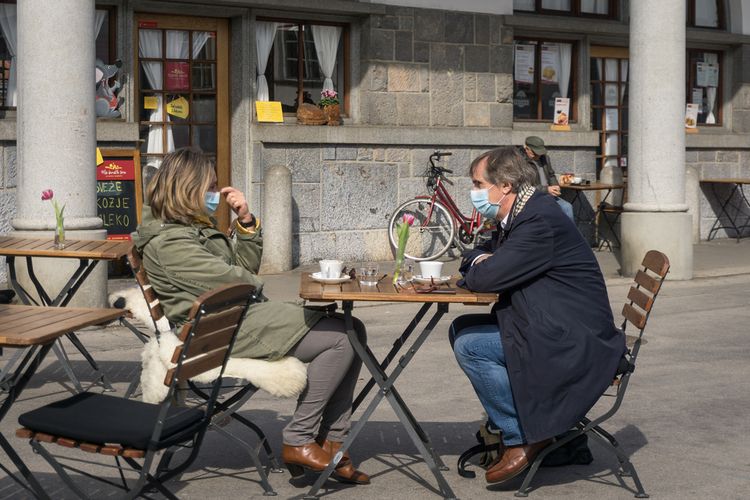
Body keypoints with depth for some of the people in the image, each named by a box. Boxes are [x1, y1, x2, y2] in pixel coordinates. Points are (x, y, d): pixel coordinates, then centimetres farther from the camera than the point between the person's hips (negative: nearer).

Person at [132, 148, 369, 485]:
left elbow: (247, 265, 19)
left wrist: (246, 221, 5)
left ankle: (330, 443, 1)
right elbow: (229, 279, -17)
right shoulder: (167, 242, -14)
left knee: (352, 330, 2)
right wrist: (255, 284, 4)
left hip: (243, 313, 11)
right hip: (227, 330, -11)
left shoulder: (196, 226, 19)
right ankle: (299, 441, -9)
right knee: (341, 339, -17)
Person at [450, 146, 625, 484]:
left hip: (576, 342, -11)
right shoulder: (518, 216, 11)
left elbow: (485, 279, -26)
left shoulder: (540, 222, -22)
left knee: (470, 345, -19)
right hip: (552, 329, 11)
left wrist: (477, 270, -2)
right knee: (462, 328, 11)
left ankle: (523, 438, -7)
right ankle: (505, 421, 15)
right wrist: (480, 261, -3)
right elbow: (475, 258, 21)